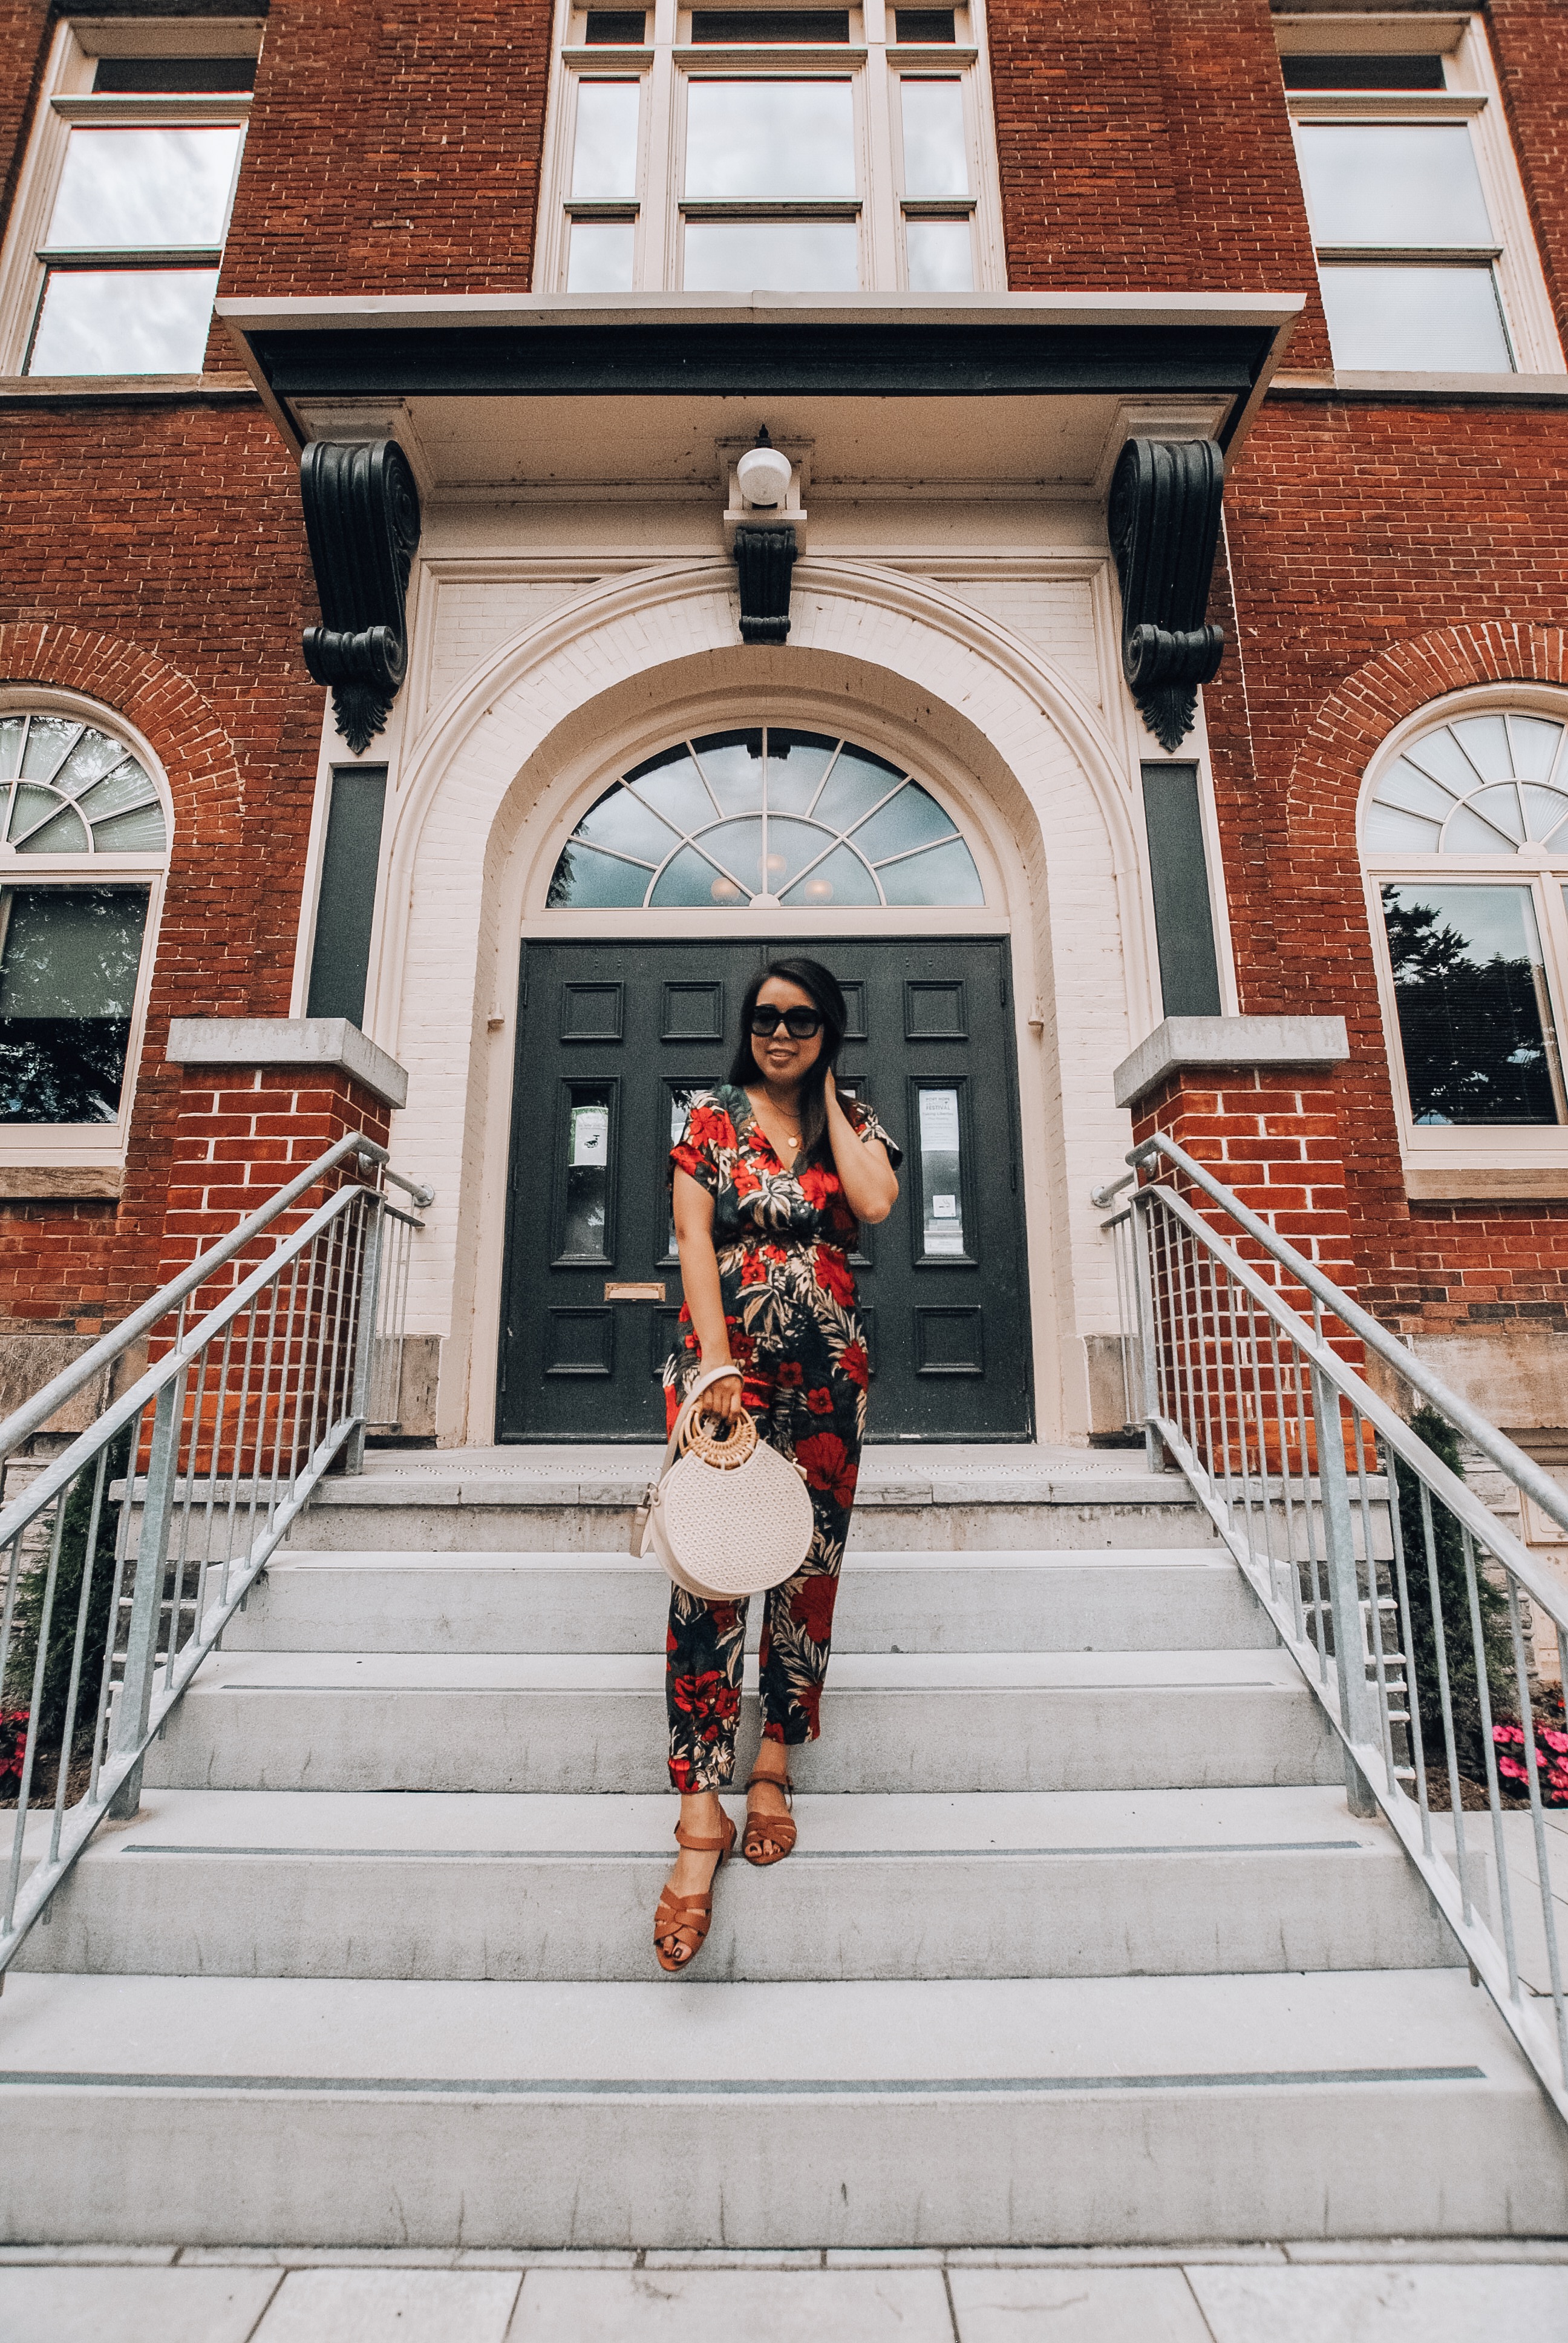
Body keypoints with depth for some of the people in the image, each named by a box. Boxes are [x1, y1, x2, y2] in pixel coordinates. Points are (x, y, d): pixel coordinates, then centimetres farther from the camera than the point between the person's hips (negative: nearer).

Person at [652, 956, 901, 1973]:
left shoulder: (855, 1121, 11)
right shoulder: (713, 1118, 6)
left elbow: (876, 1202, -11)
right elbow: (695, 1240, -4)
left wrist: (827, 1096, 0)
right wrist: (717, 1362, -14)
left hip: (828, 1364, 2)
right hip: (724, 1353, -2)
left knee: (811, 1564, 7)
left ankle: (773, 1767, 26)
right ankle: (703, 1813, 0)